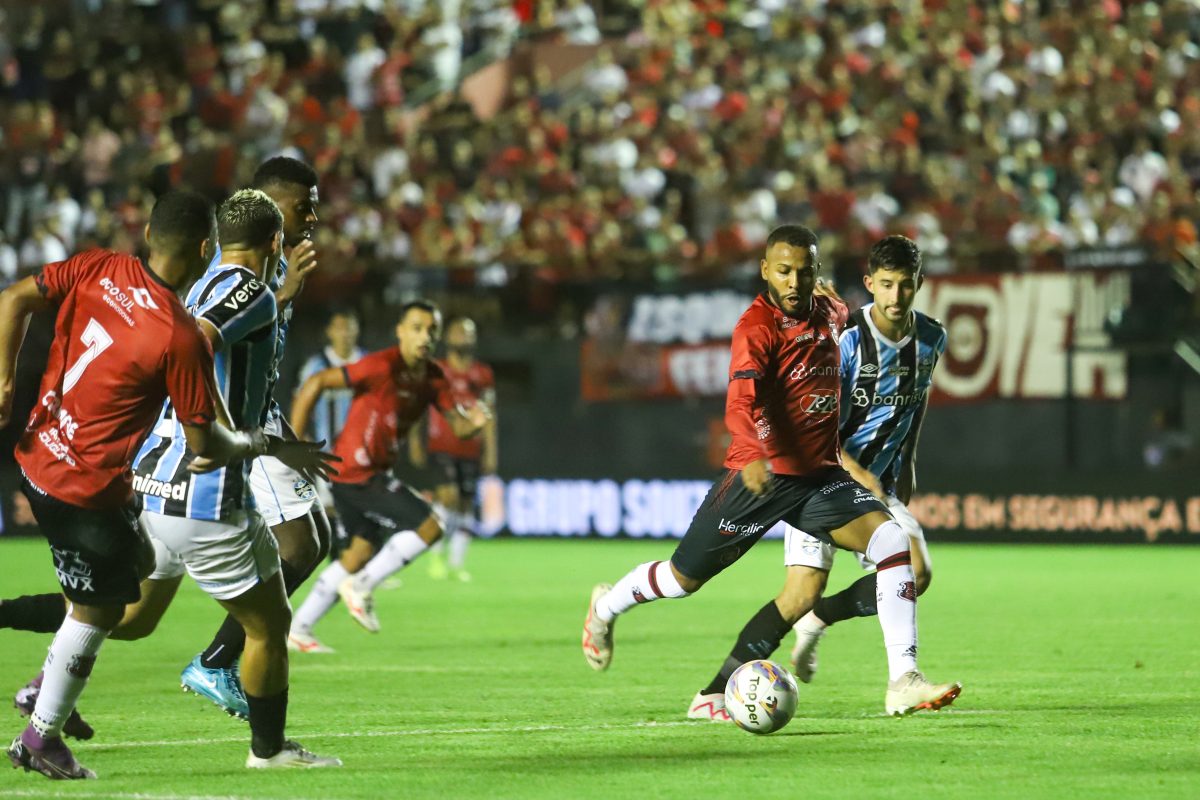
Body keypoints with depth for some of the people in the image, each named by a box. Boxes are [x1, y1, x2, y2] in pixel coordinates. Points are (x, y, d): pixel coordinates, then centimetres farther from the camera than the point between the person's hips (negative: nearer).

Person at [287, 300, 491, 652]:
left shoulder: (433, 378, 5)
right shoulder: (383, 366, -20)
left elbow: (458, 424, 3)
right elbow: (316, 384, -18)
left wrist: (474, 422, -22)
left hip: (373, 474, 9)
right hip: (357, 473, -9)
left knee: (362, 551, 17)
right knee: (429, 526, -12)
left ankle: (297, 630, 24)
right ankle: (361, 586, -2)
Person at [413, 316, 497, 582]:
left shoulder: (482, 374, 8)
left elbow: (489, 415, 11)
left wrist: (490, 451, 7)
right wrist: (415, 442, 2)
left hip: (470, 450, 3)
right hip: (441, 447, -3)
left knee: (466, 505, 4)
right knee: (449, 496, -18)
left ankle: (456, 562, 13)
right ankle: (436, 554, -2)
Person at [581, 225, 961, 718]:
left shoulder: (832, 314, 6)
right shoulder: (756, 327, -16)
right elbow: (740, 402, -32)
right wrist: (754, 457, -50)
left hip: (821, 474, 5)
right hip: (764, 474, -5)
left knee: (893, 541, -18)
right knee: (683, 579, 6)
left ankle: (903, 681, -21)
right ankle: (605, 608, 40)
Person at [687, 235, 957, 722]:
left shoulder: (931, 339, 2)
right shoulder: (844, 339, -17)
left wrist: (905, 472, 21)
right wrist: (858, 475, -20)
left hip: (877, 485, 6)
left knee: (916, 573, -16)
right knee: (803, 589, -19)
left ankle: (818, 619, 10)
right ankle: (714, 693, -12)